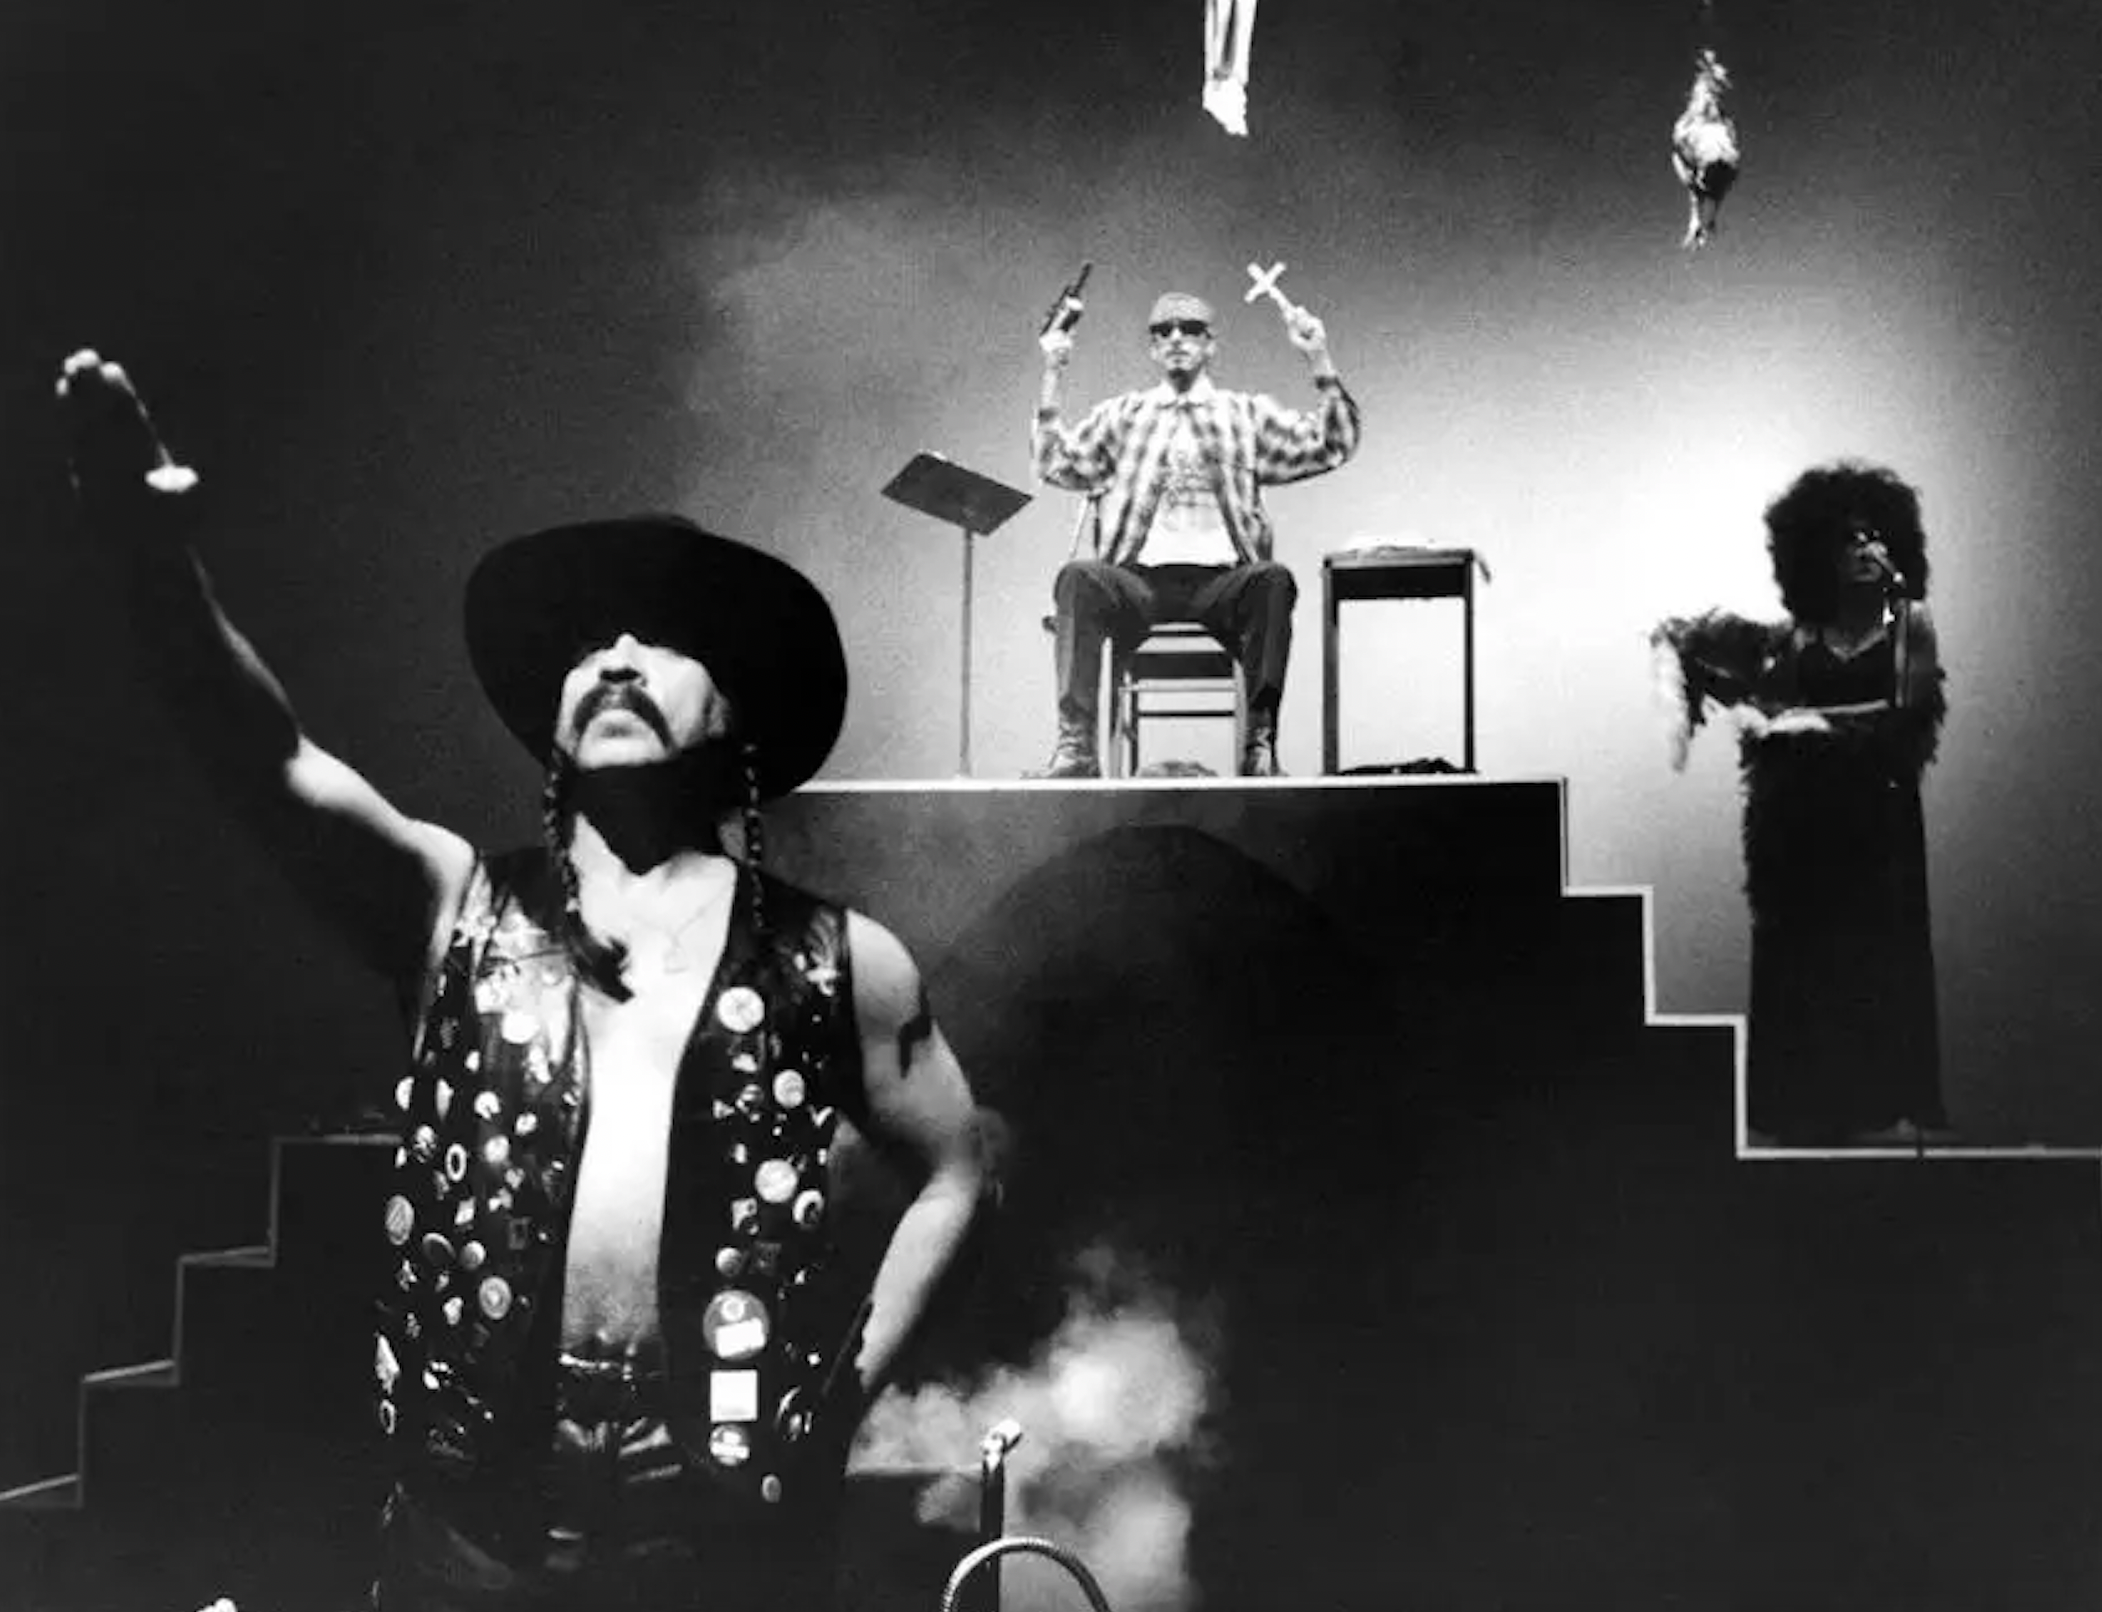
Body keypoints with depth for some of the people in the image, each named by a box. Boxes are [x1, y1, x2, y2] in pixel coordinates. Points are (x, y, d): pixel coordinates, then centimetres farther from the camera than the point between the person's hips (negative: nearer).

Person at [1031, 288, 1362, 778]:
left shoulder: (1249, 413, 20)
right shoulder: (1120, 415, 23)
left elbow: (1332, 446, 11)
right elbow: (1056, 465, 12)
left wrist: (1320, 361, 1)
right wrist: (1051, 377, 5)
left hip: (1219, 581, 0)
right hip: (1141, 581, 1)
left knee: (1273, 579, -33)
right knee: (1079, 577, -30)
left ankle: (1260, 742, -32)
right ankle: (1076, 747, -34)